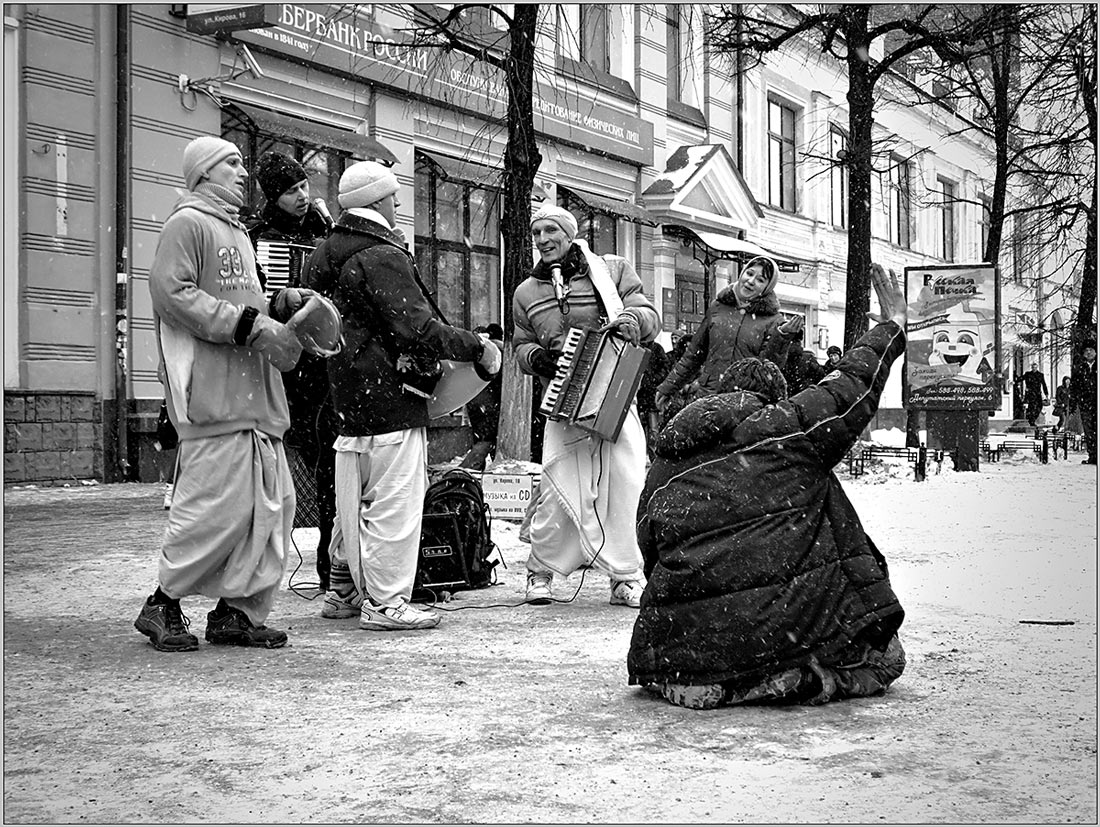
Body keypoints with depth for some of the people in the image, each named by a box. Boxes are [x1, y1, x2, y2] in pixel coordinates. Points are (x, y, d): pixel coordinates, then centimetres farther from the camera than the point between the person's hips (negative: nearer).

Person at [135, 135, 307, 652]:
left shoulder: (238, 233, 25)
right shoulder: (187, 224, -4)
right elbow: (174, 295, -15)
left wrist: (279, 303, 10)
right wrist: (252, 325, -18)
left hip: (255, 395, 9)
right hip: (213, 392, -9)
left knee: (273, 503, 5)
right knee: (216, 503, -10)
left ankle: (237, 611, 13)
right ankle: (163, 605, 4)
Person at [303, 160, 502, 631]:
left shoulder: (324, 256, 13)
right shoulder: (382, 257, -15)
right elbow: (417, 329, -22)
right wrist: (477, 347, -15)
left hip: (347, 397, 9)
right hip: (391, 397, -9)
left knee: (354, 500, 17)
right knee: (395, 502, -4)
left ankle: (344, 591, 26)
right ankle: (386, 603, -1)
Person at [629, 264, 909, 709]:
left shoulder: (660, 473, 13)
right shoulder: (787, 427, 3)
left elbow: (652, 560, 17)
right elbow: (852, 387, 15)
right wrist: (891, 326, 31)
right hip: (798, 624, -2)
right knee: (882, 660, 20)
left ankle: (716, 685, -1)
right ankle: (802, 677, -6)